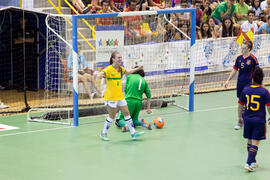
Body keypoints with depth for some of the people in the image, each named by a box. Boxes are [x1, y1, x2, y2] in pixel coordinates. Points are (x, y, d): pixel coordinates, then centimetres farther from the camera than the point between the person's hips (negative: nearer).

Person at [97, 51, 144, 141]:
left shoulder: (120, 69, 7)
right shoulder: (109, 69, -15)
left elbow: (127, 72, 29)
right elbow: (99, 74, -30)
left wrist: (137, 69, 35)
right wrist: (100, 75, -54)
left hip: (120, 96, 7)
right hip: (111, 97, -7)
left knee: (127, 113, 6)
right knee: (112, 116, 0)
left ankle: (133, 133, 12)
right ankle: (103, 133, 18)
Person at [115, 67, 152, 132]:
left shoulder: (129, 77, 9)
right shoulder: (144, 81, 16)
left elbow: (125, 90, 9)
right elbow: (148, 95, 15)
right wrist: (148, 108, 19)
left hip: (129, 101, -4)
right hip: (139, 102, 4)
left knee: (119, 120, 2)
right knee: (134, 120, 21)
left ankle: (125, 125, -31)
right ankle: (142, 122, -11)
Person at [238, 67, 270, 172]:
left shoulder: (245, 90, -1)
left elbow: (240, 105, 5)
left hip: (247, 119, 3)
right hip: (259, 120, -3)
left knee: (250, 141, 17)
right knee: (255, 142, -1)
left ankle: (253, 162, 27)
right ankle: (249, 163, -10)